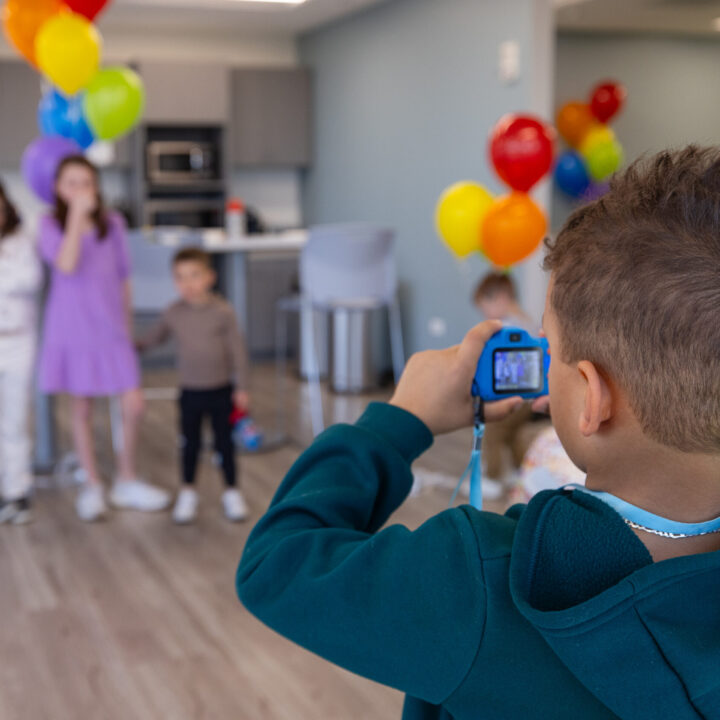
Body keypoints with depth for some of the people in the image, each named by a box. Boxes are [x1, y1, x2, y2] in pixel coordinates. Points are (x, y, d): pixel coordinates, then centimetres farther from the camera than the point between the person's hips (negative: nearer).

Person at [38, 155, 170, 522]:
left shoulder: (113, 223, 3)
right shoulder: (51, 224, -4)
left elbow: (122, 278, 9)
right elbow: (67, 264, -23)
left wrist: (127, 325, 11)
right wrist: (77, 215, -23)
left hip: (111, 328, 2)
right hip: (72, 329, -2)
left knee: (133, 405, -3)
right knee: (82, 408, 8)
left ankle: (127, 481, 17)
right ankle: (92, 485, 24)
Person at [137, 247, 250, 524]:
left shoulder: (223, 311, -11)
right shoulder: (174, 313, -4)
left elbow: (237, 349, -7)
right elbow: (153, 337, 14)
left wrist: (241, 387, -7)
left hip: (221, 390, -2)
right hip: (190, 390, 2)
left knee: (224, 442, 8)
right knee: (190, 444, 12)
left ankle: (231, 492, 24)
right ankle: (188, 493, 28)